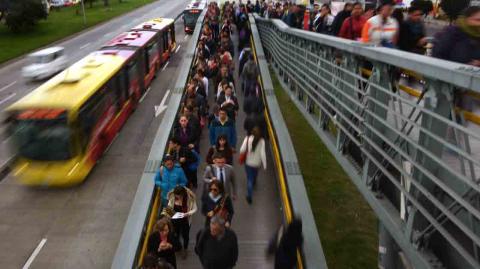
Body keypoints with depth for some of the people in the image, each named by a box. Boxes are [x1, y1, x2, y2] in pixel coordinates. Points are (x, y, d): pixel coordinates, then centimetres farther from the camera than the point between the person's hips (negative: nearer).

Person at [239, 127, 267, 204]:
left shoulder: (247, 138, -17)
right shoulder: (262, 141, -19)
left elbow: (242, 150, -16)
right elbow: (262, 153, -18)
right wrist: (264, 164, -8)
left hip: (248, 162, -1)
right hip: (257, 163, 1)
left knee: (249, 179, 9)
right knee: (255, 174, 32)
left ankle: (249, 196, 7)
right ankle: (254, 182, 62)